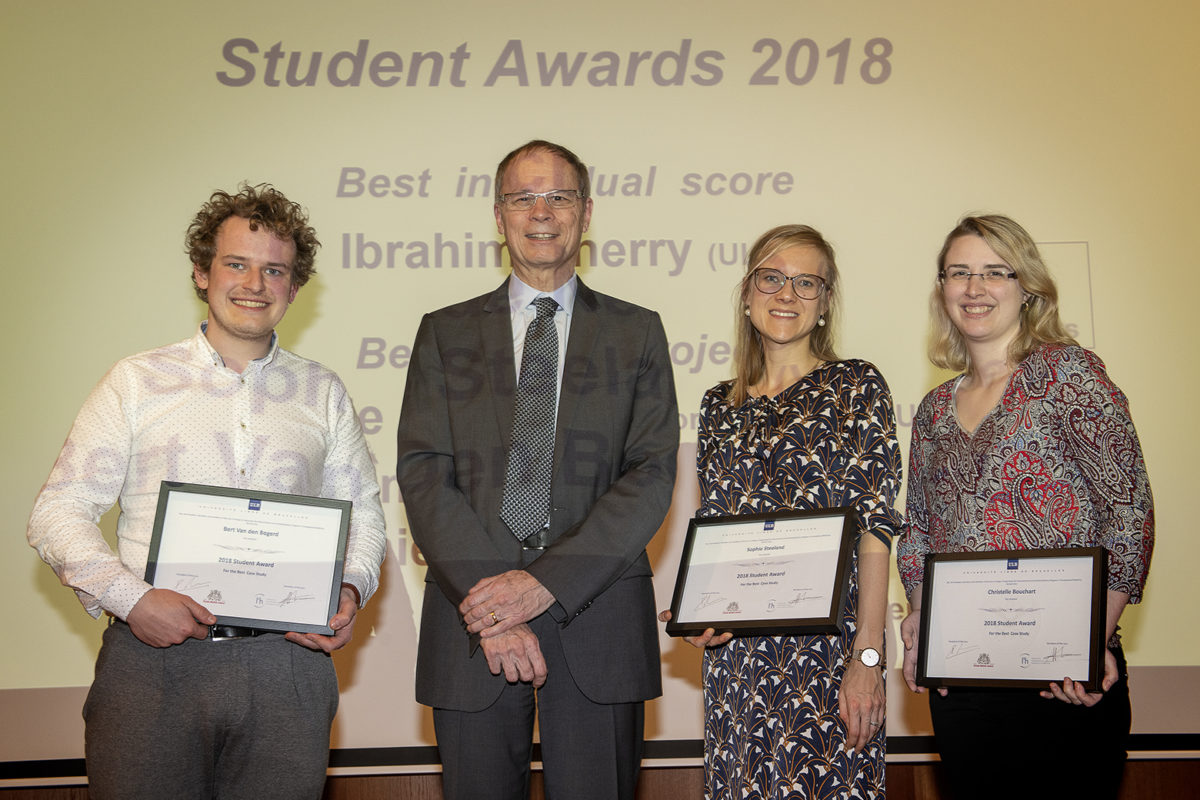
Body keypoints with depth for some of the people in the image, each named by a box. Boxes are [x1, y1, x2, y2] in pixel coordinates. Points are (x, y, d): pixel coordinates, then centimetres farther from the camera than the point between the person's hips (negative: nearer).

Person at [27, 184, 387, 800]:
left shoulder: (323, 394, 13)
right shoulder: (136, 382, 6)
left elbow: (361, 513, 17)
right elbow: (59, 513, 2)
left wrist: (350, 590, -3)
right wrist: (129, 597, -12)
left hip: (285, 663, 2)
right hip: (153, 663, -1)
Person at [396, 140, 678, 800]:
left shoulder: (636, 333, 9)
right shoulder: (445, 334, 10)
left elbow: (651, 476, -2)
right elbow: (423, 475, 0)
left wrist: (547, 582, -14)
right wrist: (489, 604, -13)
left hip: (596, 626, 0)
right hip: (471, 624, 1)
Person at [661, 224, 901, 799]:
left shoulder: (856, 387, 0)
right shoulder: (721, 405, 13)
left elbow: (874, 524, -7)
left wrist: (868, 655, -14)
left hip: (828, 643, -4)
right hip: (736, 649, 4)